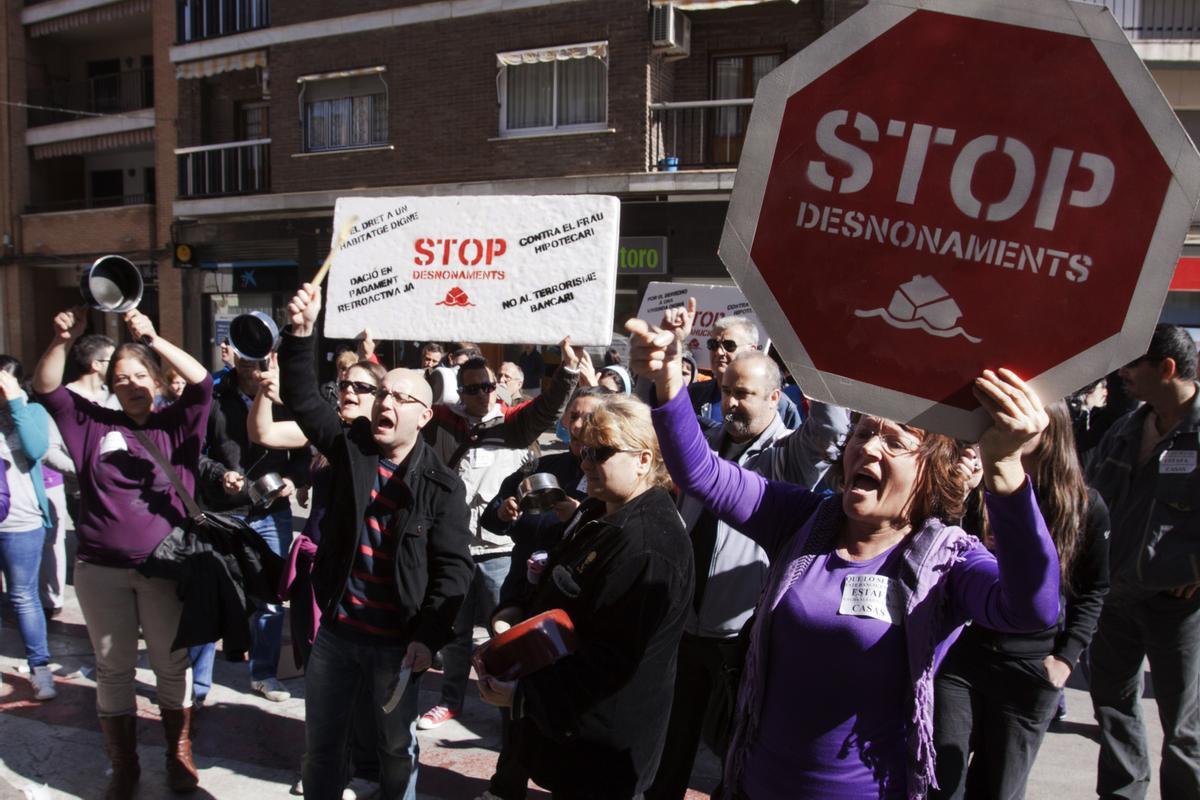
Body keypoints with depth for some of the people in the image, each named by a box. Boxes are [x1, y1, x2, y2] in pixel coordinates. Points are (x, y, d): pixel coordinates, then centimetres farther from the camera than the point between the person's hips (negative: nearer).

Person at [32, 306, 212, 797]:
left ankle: (179, 758, 27)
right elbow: (46, 390, -3)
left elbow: (202, 383, -15)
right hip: (101, 570, 2)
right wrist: (64, 340, -20)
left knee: (172, 664, 10)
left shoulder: (175, 426, 0)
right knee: (112, 668, 12)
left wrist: (153, 339, -24)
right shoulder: (94, 424, 5)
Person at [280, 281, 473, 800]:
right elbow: (302, 399, -3)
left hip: (397, 641, -3)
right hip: (336, 630, 3)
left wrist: (428, 638, -16)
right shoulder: (350, 447, 0)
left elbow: (453, 568, -10)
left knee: (397, 747, 14)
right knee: (321, 743, 17)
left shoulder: (442, 486, -9)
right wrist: (301, 334, -18)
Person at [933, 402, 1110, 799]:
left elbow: (1093, 590, 7)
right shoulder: (975, 487, -1)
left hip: (1030, 669, 0)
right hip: (959, 655, 1)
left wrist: (1066, 658, -1)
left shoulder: (1086, 506, -3)